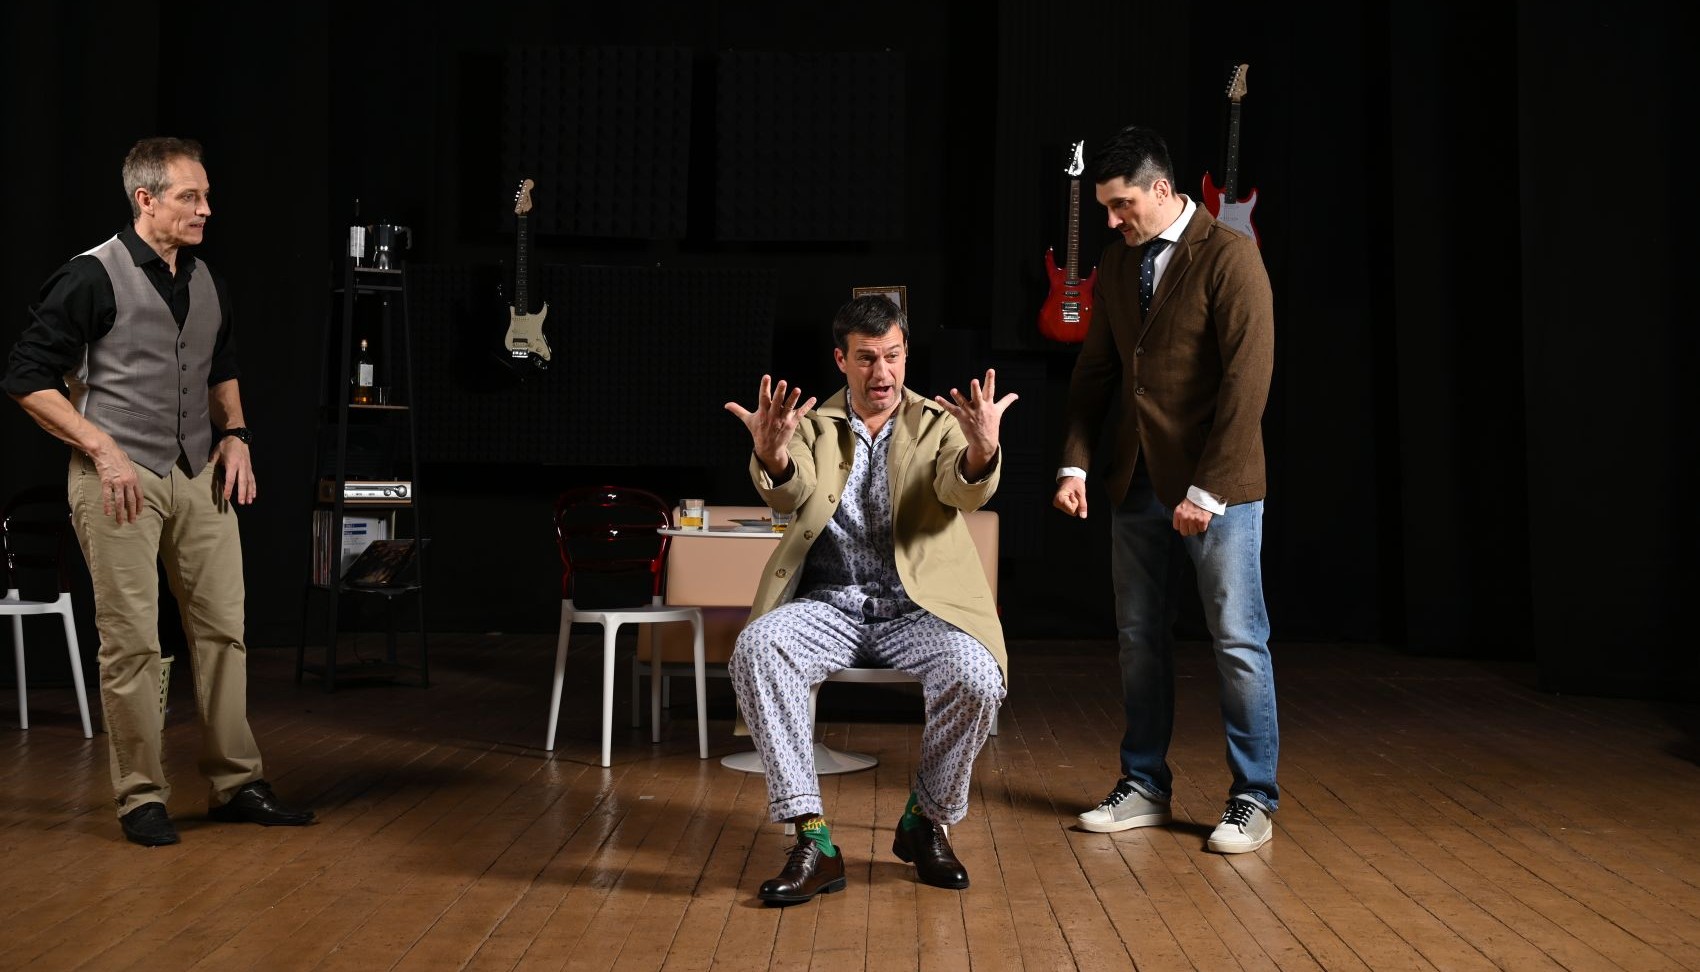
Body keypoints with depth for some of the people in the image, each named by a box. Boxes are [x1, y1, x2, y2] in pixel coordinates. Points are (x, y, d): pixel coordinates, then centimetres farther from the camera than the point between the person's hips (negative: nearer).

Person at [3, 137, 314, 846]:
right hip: (120, 480, -6)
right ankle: (141, 797, 10)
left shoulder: (206, 284, 13)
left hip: (200, 476, 6)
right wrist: (102, 448, -14)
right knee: (132, 642, -2)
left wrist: (234, 434, 10)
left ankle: (235, 784, 16)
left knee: (223, 628, 6)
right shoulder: (91, 278, -7)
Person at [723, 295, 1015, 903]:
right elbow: (791, 494, -11)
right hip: (830, 605, 1)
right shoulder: (813, 427, 11)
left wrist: (981, 450, -37)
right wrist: (772, 457, -36)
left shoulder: (939, 425, 9)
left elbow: (965, 492, -12)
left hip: (917, 608, 0)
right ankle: (813, 842, -25)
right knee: (755, 648, -30)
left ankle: (923, 823, -2)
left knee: (976, 678, -30)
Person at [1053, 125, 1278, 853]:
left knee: (1238, 641, 0)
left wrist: (1208, 490, -19)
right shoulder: (1118, 262, 10)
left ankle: (1254, 801, 11)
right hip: (1137, 483, 6)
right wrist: (1075, 463, 0)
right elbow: (1095, 371, 12)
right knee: (1139, 639, 10)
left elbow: (1247, 378, -16)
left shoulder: (1229, 257, -10)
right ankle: (1144, 788, 22)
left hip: (1216, 487, -6)